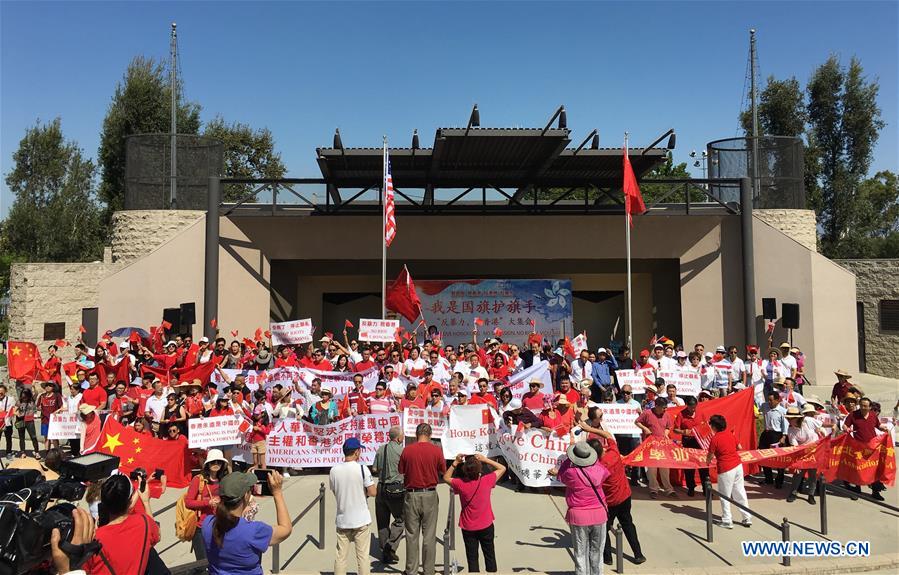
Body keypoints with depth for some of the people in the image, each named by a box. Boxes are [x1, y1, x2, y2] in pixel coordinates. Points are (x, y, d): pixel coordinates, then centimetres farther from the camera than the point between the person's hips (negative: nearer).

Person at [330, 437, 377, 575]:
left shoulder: (334, 470, -3)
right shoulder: (362, 468, -14)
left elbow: (335, 492, 10)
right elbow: (373, 492, -12)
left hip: (342, 520, 3)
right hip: (361, 520, -3)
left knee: (340, 556, 11)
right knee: (362, 556, 5)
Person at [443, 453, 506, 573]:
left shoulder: (460, 484, -20)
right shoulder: (487, 481, -19)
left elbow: (446, 478, 1)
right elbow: (502, 468, -3)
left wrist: (455, 462, -7)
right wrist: (485, 459, -9)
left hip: (468, 528, 0)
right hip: (486, 526, 1)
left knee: (472, 558, 11)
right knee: (490, 555, 18)